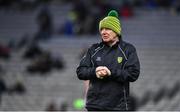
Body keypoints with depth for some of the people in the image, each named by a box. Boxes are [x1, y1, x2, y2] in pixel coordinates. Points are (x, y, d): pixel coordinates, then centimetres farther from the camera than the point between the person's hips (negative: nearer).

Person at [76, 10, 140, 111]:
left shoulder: (128, 49, 2)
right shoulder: (94, 49, 11)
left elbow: (133, 74, -8)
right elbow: (80, 72, 7)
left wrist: (111, 72, -18)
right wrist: (94, 72, -14)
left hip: (118, 106, -3)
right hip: (94, 105, 3)